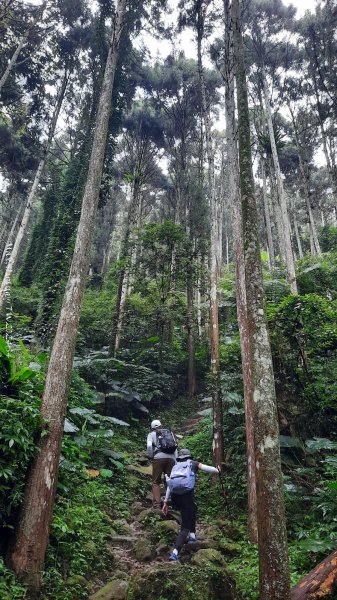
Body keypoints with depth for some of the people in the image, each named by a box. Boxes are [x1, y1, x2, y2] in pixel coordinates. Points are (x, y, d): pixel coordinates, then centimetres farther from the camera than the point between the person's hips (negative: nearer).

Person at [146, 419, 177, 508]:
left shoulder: (151, 434, 13)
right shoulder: (169, 432, 23)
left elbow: (149, 446, -7)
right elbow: (175, 447, 16)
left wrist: (151, 457, 6)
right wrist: (175, 461, 16)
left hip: (159, 458, -3)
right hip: (171, 458, 3)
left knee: (156, 482, 5)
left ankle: (156, 504, -2)